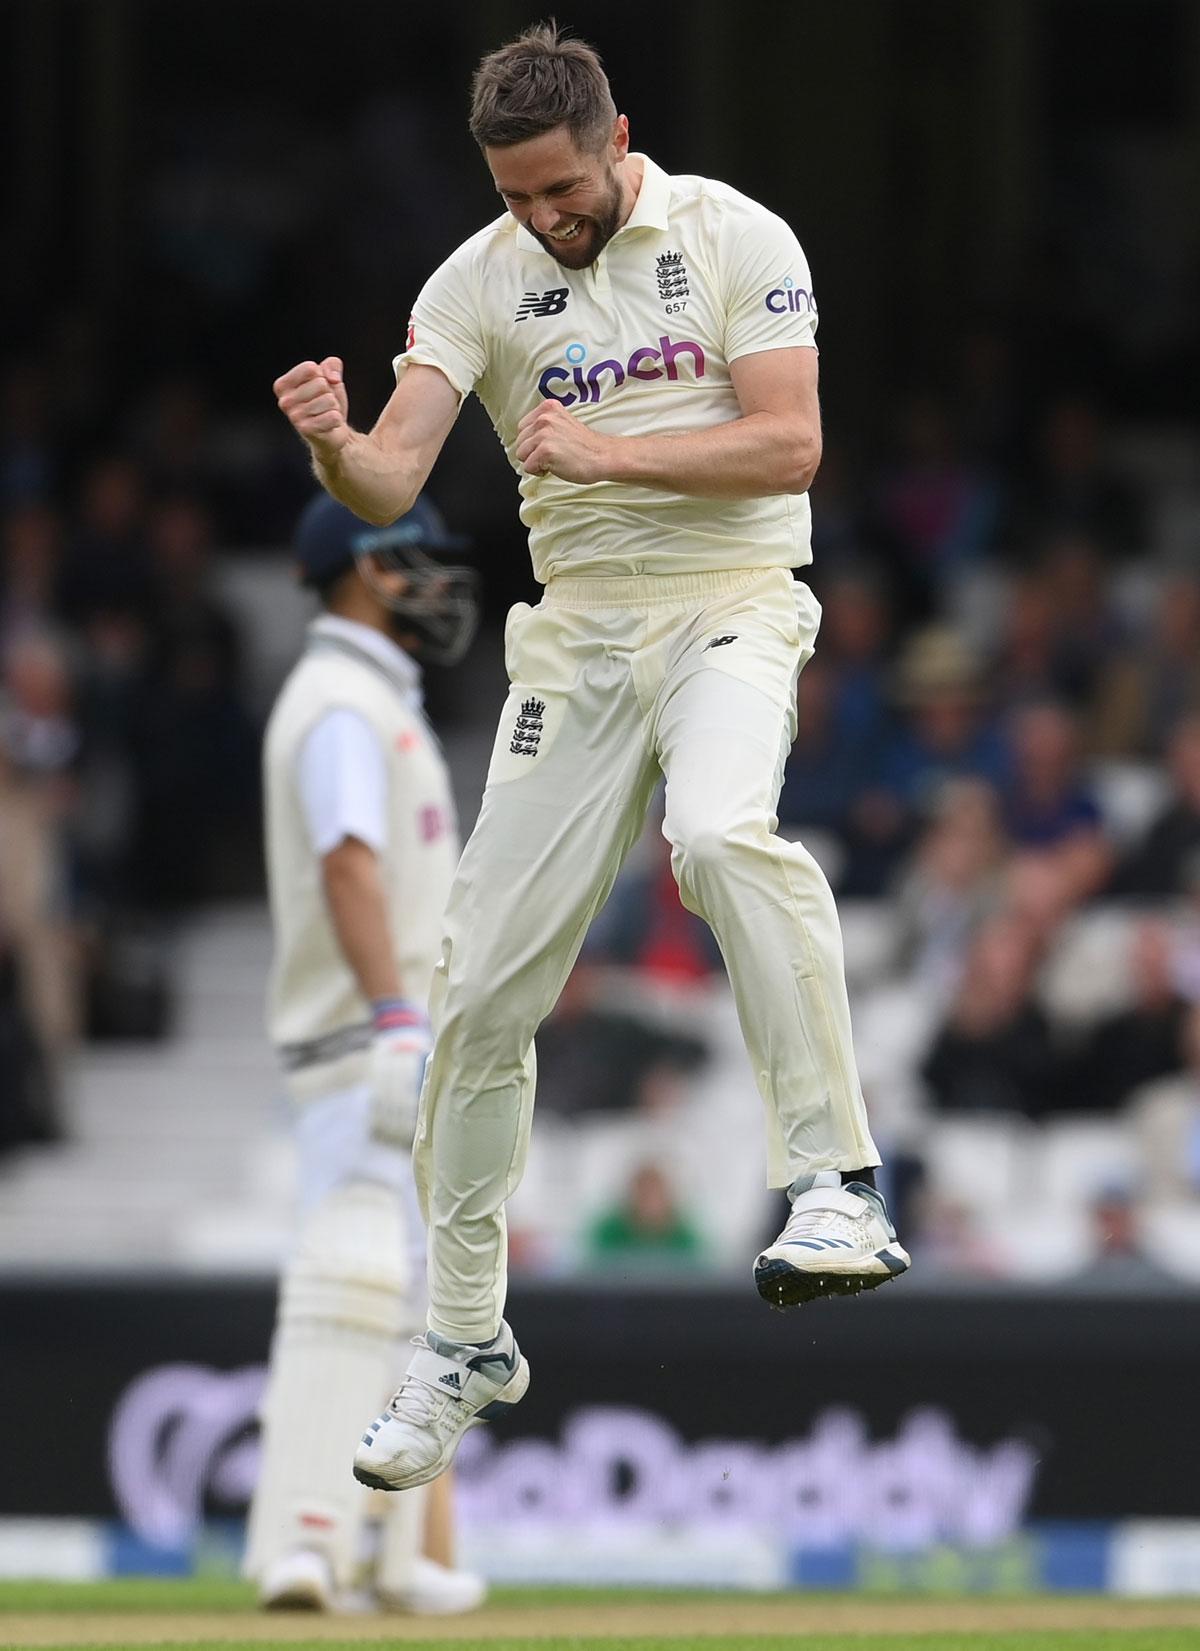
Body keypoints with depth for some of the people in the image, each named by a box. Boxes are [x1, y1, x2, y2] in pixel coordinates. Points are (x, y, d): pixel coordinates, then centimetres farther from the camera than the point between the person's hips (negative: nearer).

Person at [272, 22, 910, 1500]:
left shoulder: (732, 238, -3)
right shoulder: (476, 281, 4)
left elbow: (790, 446, -10)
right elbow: (391, 484, -6)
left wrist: (608, 452, -21)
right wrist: (332, 448, -29)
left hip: (731, 601, -4)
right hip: (578, 628, 4)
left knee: (724, 834, -37)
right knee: (486, 983, -1)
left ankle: (837, 1190, -34)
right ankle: (463, 1344, 13)